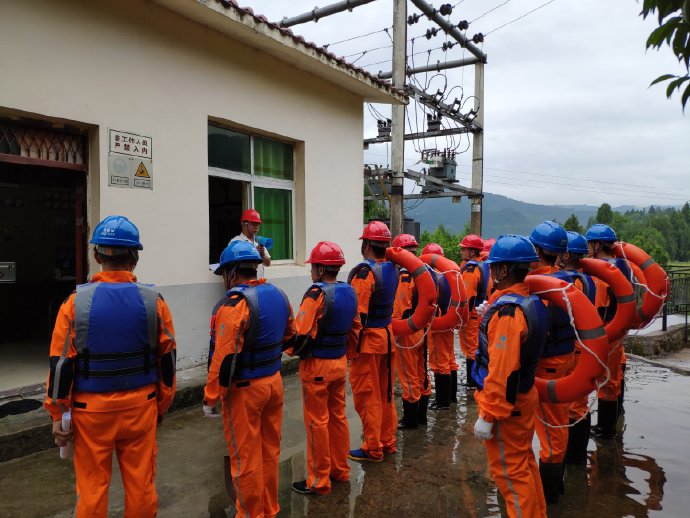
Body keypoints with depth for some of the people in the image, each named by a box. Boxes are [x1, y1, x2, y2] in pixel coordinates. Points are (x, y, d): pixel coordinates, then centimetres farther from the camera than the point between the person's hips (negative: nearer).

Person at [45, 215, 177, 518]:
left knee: (92, 485, 13)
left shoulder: (77, 302, -10)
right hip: (140, 405, 1)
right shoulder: (153, 300, -5)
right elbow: (167, 359, 1)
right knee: (140, 482, 13)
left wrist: (57, 415, 4)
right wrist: (162, 404, 13)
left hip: (92, 409, -1)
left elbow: (61, 364, -7)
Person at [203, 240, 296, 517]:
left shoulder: (235, 302, -20)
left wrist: (211, 398, -15)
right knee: (270, 450, 20)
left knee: (245, 458, 7)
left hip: (244, 390, -8)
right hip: (274, 381, 8)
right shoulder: (278, 294, 4)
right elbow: (289, 337, 17)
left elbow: (225, 358, -24)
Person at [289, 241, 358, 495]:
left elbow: (302, 333, -23)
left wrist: (291, 350, -4)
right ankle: (340, 469, 31)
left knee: (317, 422, 3)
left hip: (317, 366, -8)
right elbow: (353, 326, 12)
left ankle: (318, 481, 14)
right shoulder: (349, 292, 4)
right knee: (338, 417, 18)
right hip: (340, 362, 8)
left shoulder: (318, 293, -21)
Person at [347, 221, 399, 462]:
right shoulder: (392, 269, 5)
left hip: (368, 340, -8)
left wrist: (350, 348, -15)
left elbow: (358, 314, -22)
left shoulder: (365, 271, -19)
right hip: (387, 336, 8)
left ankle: (373, 449, 14)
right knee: (385, 393, 18)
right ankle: (388, 441, 30)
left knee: (367, 396, 4)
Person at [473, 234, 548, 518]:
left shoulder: (507, 311, -27)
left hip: (507, 403, -10)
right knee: (523, 460, 24)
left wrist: (487, 415, -23)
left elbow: (502, 370, -28)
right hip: (525, 394, 10)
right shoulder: (532, 301, 2)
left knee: (509, 468, 6)